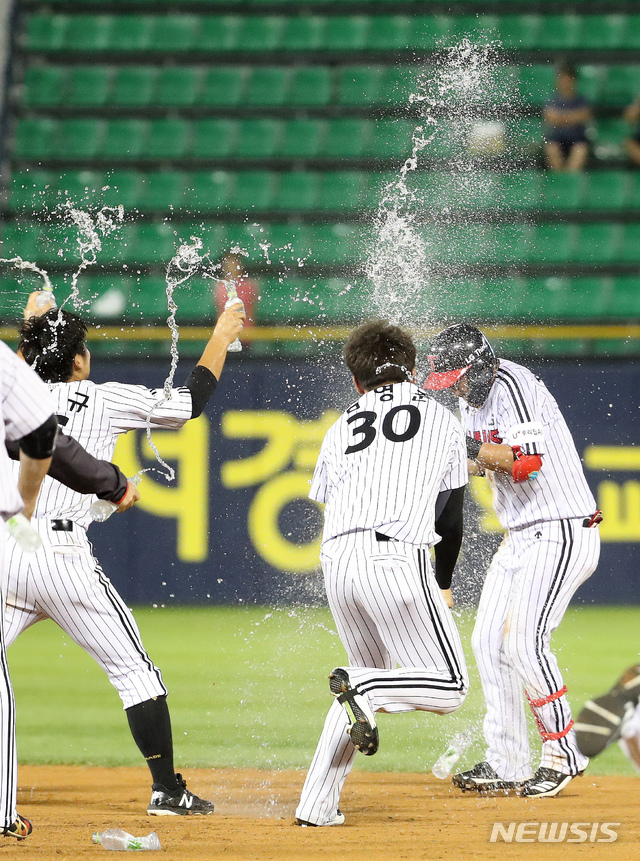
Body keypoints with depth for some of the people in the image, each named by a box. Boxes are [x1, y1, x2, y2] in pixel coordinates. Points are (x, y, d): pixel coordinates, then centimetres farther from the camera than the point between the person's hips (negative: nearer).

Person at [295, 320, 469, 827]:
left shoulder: (341, 429, 22)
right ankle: (363, 689, -22)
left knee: (372, 677, 22)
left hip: (336, 558, 5)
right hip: (396, 558, -4)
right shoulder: (442, 420, 17)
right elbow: (451, 520, 18)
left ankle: (317, 804, 12)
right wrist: (443, 587, 33)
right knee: (450, 686, 4)